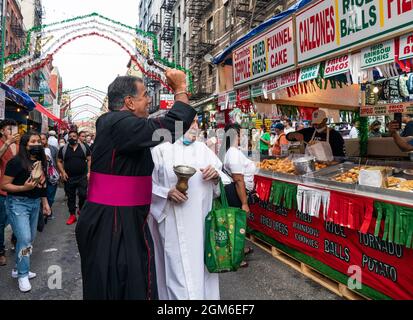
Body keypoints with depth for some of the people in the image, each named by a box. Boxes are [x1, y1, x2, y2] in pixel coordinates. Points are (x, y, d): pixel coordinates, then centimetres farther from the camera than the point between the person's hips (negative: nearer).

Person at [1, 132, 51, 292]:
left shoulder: (40, 162, 9)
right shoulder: (16, 162, -13)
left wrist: (45, 202, 17)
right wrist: (24, 187, -26)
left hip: (35, 203, 7)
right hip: (17, 203, -7)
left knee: (30, 238, 12)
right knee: (24, 238, -10)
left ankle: (18, 269, 30)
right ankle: (23, 275, 7)